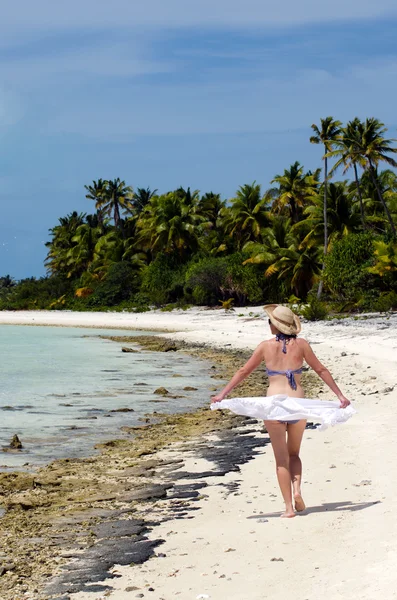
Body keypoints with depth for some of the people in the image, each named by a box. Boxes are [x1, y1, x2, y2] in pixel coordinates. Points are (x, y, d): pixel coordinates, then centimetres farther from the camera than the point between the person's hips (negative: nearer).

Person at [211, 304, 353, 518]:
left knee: (281, 458, 6)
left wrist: (222, 395, 9)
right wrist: (340, 396, 7)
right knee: (294, 453, 20)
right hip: (298, 403, 1)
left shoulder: (266, 346, 0)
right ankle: (297, 489, -4)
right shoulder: (300, 344, 1)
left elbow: (243, 372, 3)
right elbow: (321, 370, 3)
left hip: (273, 404, -1)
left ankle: (289, 507, 1)